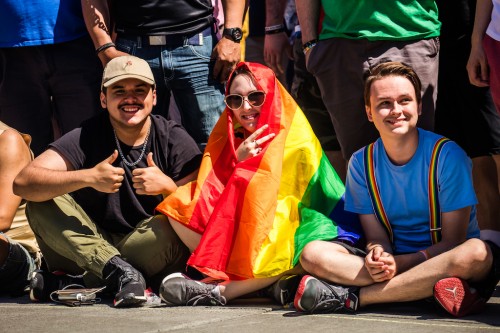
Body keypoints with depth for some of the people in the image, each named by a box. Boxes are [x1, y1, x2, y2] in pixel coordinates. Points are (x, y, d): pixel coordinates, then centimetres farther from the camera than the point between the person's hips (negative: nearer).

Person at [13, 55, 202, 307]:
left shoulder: (175, 140, -4)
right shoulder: (87, 137, -5)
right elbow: (22, 183, -19)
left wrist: (167, 186, -32)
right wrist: (88, 178, -32)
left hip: (152, 255, -1)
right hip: (93, 243, 1)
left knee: (166, 227, -32)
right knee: (42, 203, -18)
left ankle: (76, 283, -22)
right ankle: (120, 272, -31)